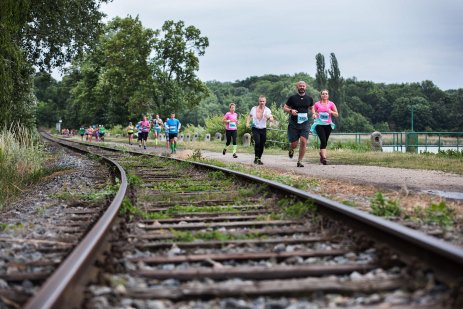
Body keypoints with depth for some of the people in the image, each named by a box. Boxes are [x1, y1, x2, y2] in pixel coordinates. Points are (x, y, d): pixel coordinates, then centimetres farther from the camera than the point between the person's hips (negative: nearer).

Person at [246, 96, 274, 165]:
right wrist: (247, 123, -2)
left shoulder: (267, 110, -3)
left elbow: (272, 120, -12)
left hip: (263, 129, 1)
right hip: (255, 129, -1)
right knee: (257, 142, -21)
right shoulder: (254, 109, 0)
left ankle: (259, 159, 22)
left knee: (262, 145, 5)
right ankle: (256, 157, -8)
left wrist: (269, 118, -34)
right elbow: (249, 116, 15)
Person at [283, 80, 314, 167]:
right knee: (294, 144, -1)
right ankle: (291, 150, 38)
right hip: (293, 124, -2)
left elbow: (311, 108, 25)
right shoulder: (292, 98, 0)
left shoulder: (309, 99, 8)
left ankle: (299, 161, -2)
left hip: (305, 123, 2)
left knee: (303, 142, -13)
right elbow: (285, 107, 5)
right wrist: (290, 111, -15)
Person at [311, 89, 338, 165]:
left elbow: (337, 114, 5)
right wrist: (314, 115, -8)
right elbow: (313, 112, 15)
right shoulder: (317, 104, 4)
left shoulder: (331, 104, 5)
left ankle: (321, 154, 32)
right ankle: (324, 157, -20)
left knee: (325, 142, 10)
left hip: (328, 124, 2)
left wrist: (331, 112, -14)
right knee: (323, 141, -17)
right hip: (319, 124, -2)